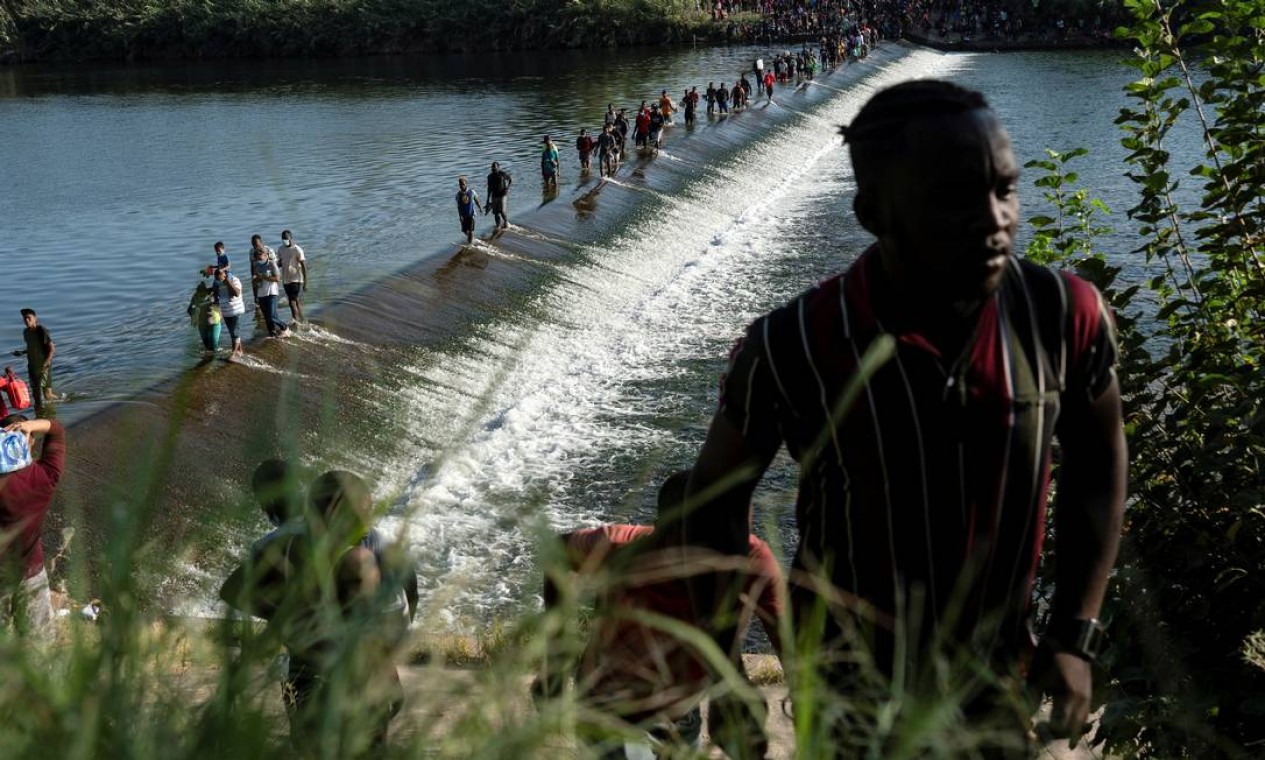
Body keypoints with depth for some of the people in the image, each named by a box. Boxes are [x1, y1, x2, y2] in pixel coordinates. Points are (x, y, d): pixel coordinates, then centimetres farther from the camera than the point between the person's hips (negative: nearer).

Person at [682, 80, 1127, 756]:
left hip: (995, 670, 3)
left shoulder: (1064, 317, -18)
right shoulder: (791, 351, -24)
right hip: (854, 675, -2)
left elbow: (1096, 463, 2)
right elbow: (716, 497, -7)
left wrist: (1074, 638, 1)